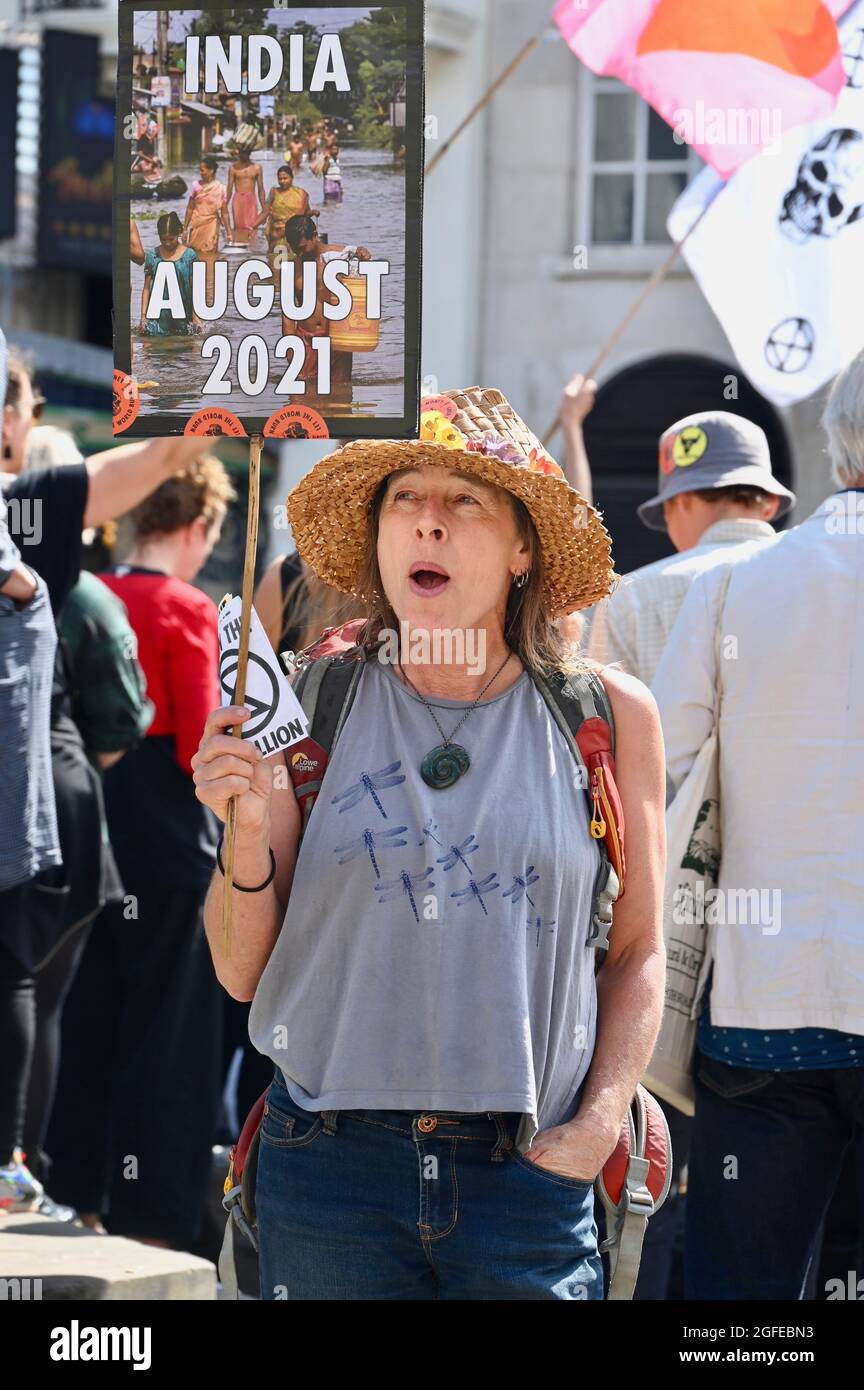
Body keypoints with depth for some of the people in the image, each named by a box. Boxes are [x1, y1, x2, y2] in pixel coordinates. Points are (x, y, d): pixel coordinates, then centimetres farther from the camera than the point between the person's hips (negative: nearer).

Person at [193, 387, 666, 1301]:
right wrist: (249, 833, -12)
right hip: (330, 1165, 0)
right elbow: (242, 971, 5)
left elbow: (638, 952, 10)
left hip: (530, 1180, 0)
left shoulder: (608, 719, 3)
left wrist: (598, 1124, -3)